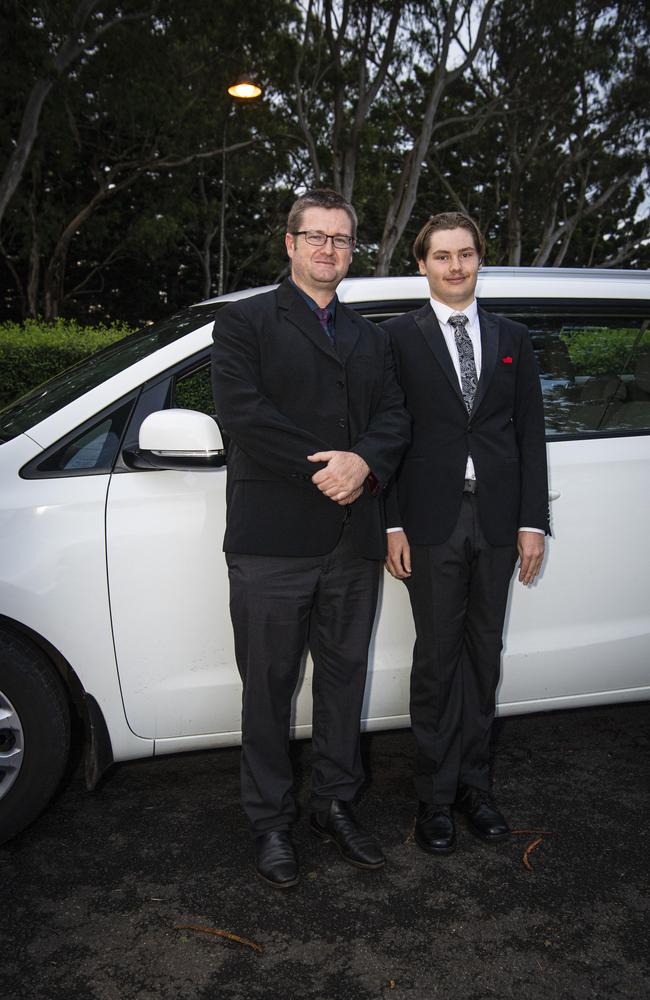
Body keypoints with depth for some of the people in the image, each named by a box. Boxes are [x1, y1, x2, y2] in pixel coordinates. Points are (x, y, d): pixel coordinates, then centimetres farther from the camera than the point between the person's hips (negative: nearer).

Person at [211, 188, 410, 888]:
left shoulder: (370, 338, 20)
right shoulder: (244, 320, 4)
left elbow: (394, 417, 8)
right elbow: (241, 411, -11)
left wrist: (363, 462, -14)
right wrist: (320, 468, -16)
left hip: (353, 541, 5)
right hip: (272, 541, -5)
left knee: (344, 677, 14)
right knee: (269, 687, 5)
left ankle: (334, 804, 31)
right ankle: (270, 822, 22)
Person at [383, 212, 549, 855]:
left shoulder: (512, 338, 11)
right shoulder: (399, 337, 2)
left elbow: (530, 434, 9)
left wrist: (532, 522, 2)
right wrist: (392, 524, -8)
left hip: (496, 522, 3)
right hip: (431, 524, -3)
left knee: (484, 656, 11)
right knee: (436, 661, 4)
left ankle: (473, 783, 26)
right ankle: (436, 796, 18)